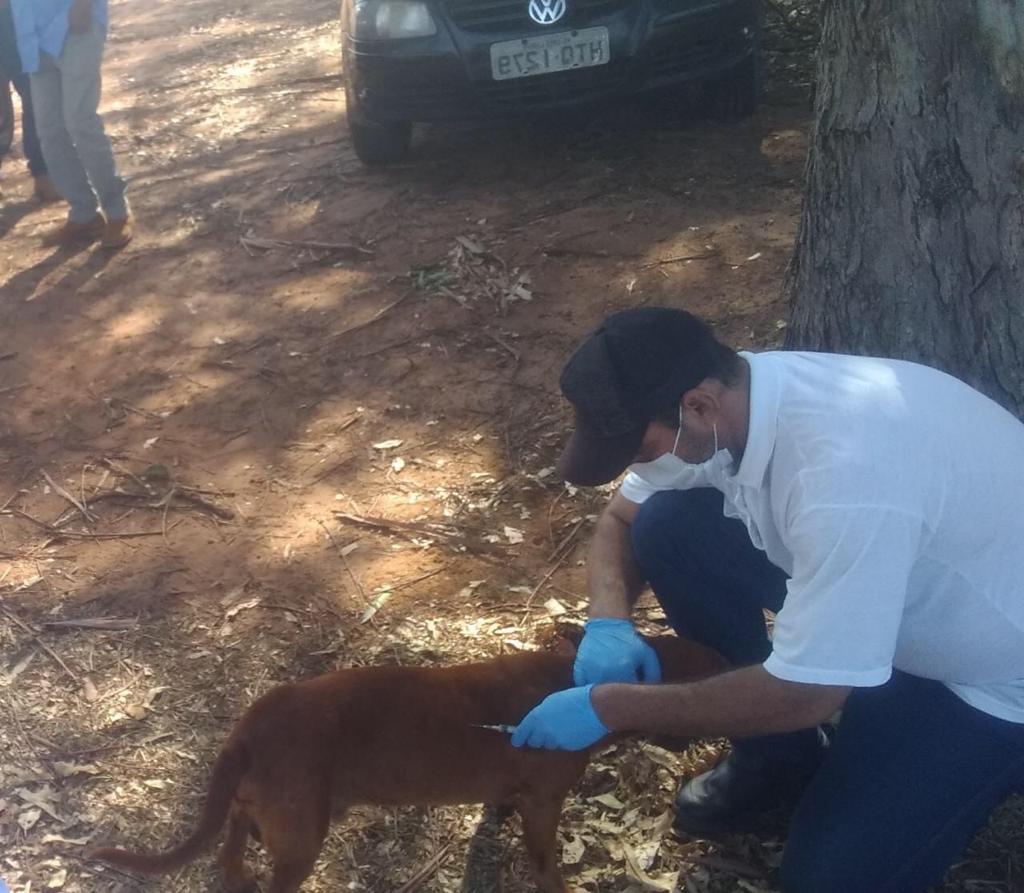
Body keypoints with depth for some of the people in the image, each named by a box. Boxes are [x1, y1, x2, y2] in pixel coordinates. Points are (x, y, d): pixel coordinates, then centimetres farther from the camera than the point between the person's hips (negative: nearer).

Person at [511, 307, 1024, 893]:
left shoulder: (845, 471, -40)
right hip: (890, 585, 7)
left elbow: (804, 695, -33)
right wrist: (610, 623, -19)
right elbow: (621, 518, 1)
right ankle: (778, 757, 9)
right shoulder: (727, 399, -15)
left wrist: (610, 706, -27)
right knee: (666, 528, -11)